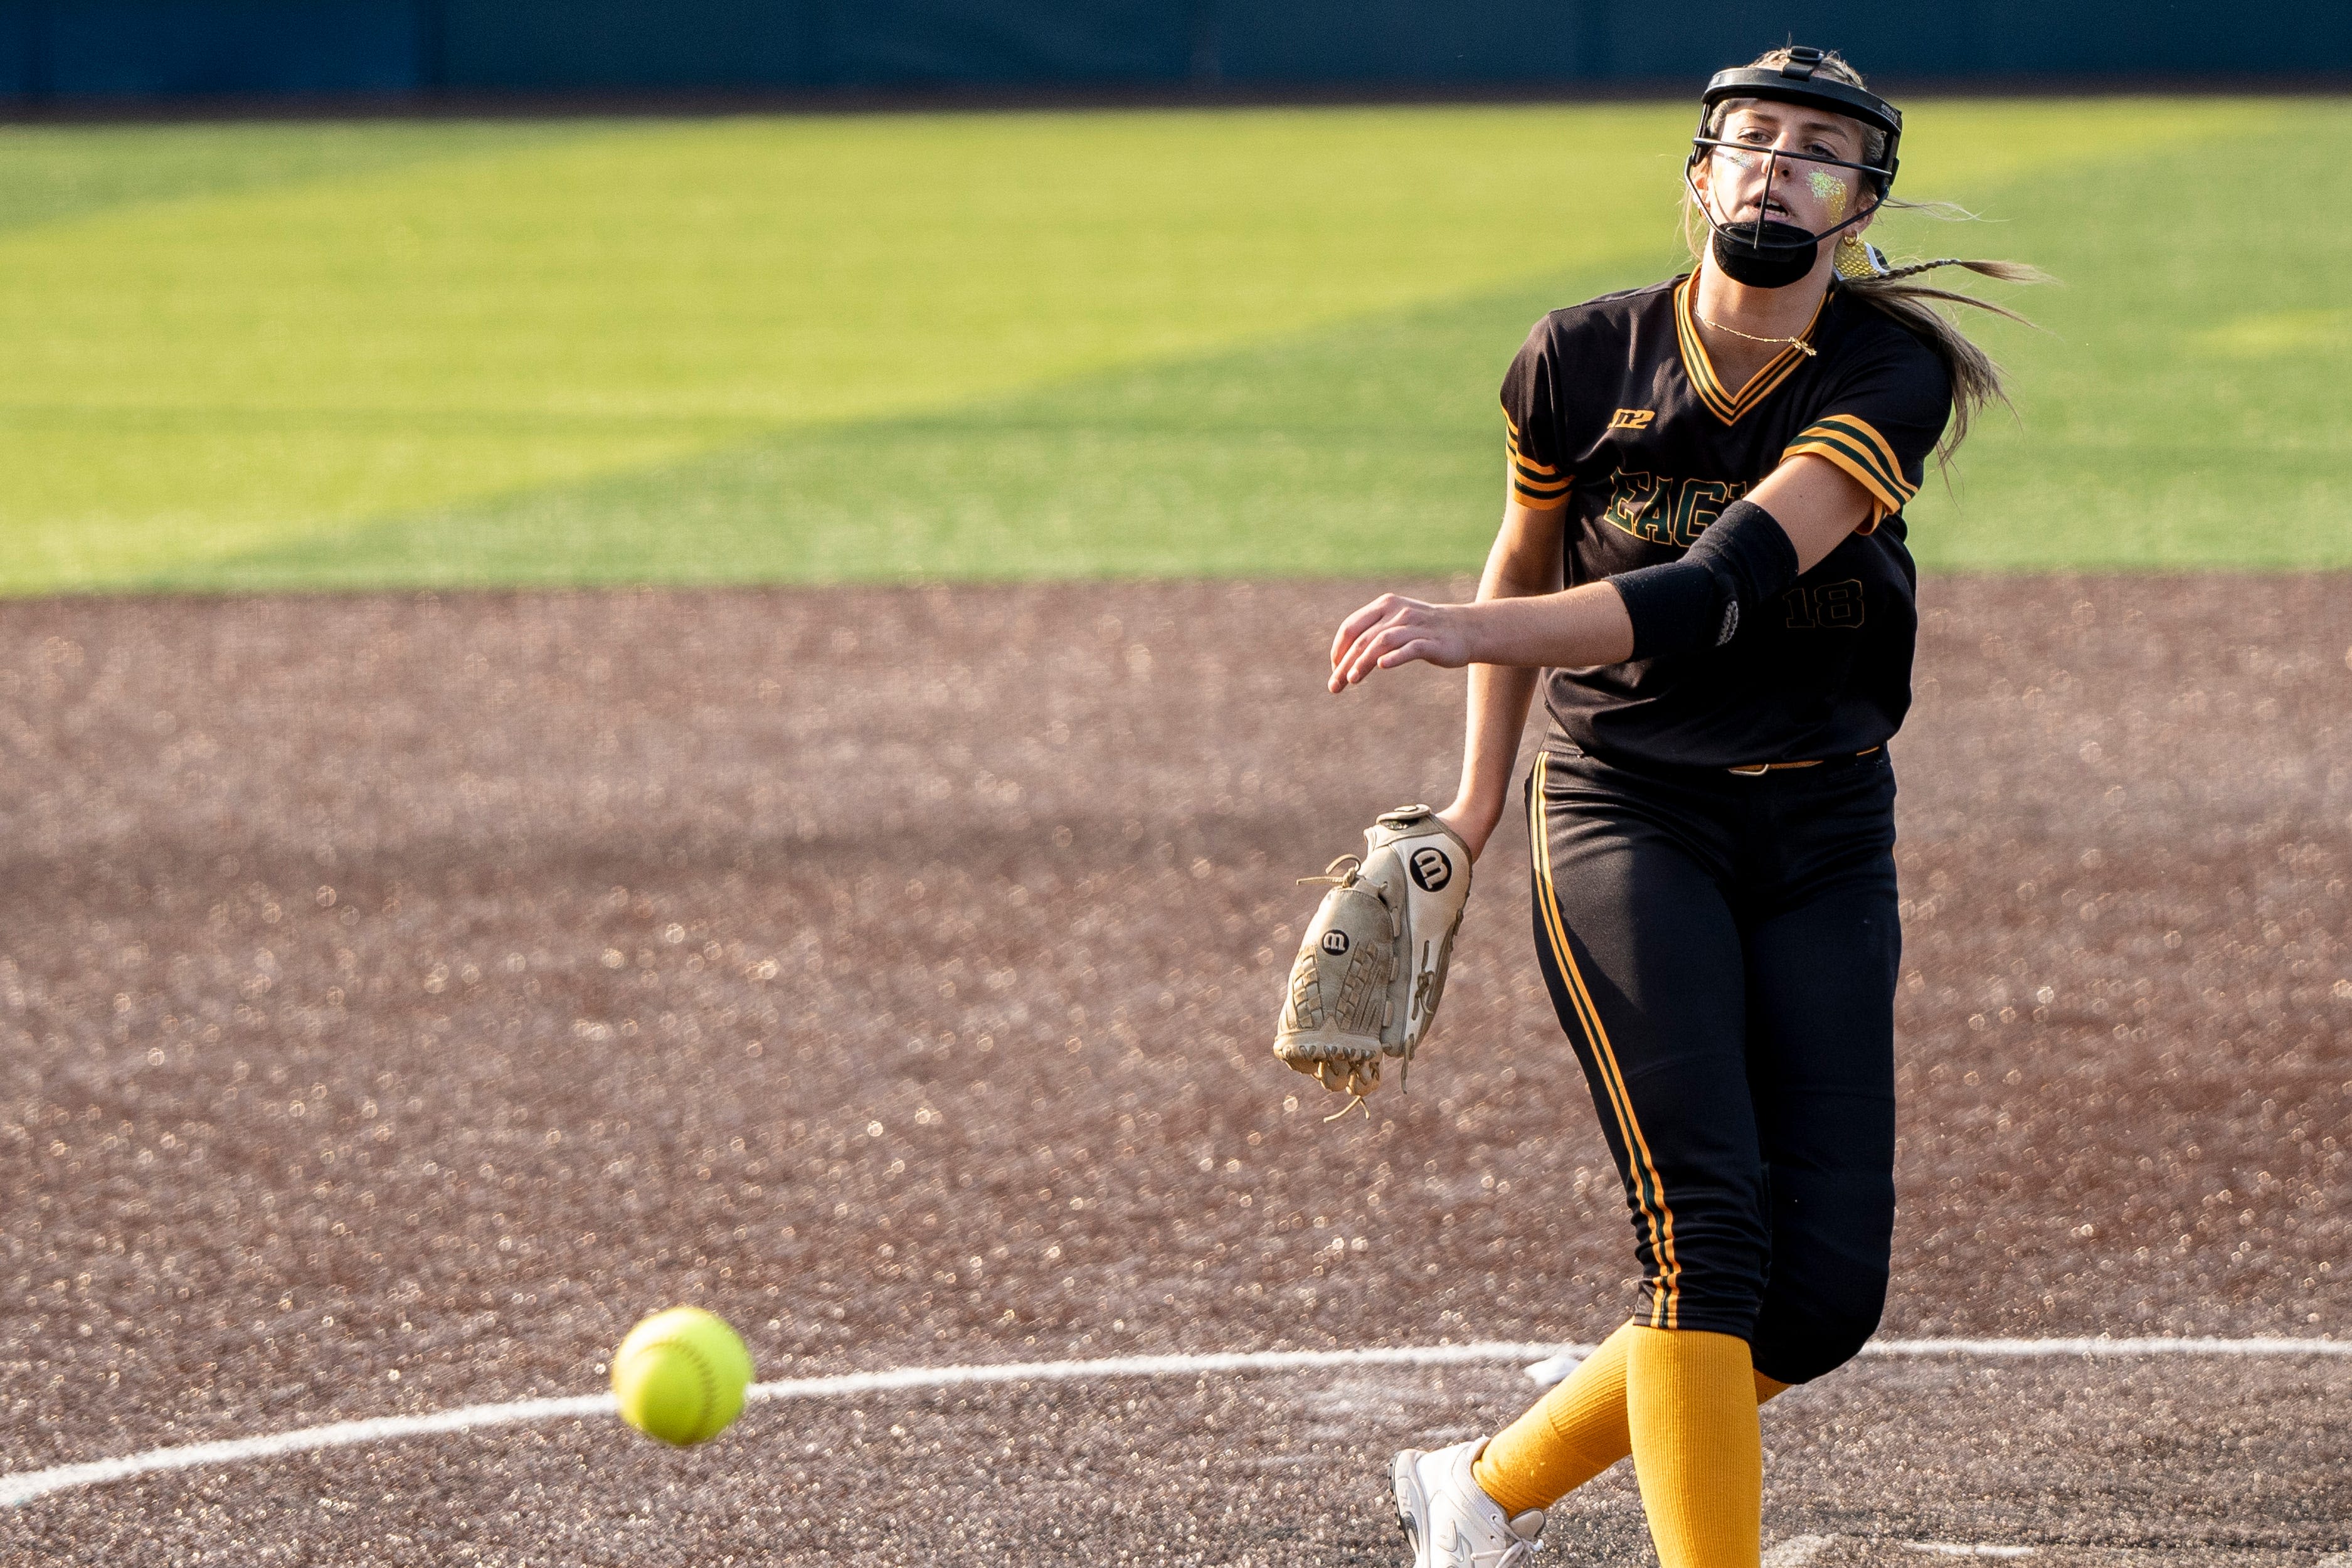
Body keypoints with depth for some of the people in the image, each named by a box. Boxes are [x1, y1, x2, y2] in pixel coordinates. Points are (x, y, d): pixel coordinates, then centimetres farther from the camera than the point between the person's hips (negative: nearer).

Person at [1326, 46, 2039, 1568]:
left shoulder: (1890, 381, -12)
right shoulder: (1584, 361, -6)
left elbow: (1718, 591, -27)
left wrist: (1473, 632, -39)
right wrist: (1479, 798, 15)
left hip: (1825, 842, 1)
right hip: (1628, 821, -1)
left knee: (1827, 1292, -2)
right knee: (1708, 1226, -21)